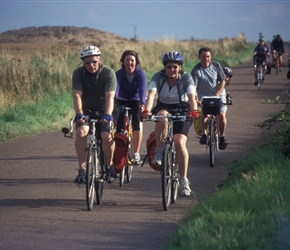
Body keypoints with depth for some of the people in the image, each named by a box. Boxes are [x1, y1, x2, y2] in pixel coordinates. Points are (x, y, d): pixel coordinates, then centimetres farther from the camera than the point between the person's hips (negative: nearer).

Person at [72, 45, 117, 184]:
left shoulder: (108, 73, -17)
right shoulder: (78, 73, -13)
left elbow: (110, 96, -28)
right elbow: (77, 95, -23)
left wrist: (107, 115, -43)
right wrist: (79, 114, -39)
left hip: (104, 110, -1)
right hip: (86, 110, 1)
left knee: (107, 135, -25)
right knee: (81, 131, -27)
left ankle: (110, 165, 2)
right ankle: (82, 169, -19)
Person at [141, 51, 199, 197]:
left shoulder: (186, 78, -15)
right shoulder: (158, 77, -14)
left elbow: (191, 96, -29)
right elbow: (151, 94, -28)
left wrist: (194, 111, -49)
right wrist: (146, 110, -47)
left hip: (182, 111, -1)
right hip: (163, 107, 1)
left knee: (180, 142, -19)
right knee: (162, 117, -38)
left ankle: (184, 180, -9)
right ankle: (159, 152, -21)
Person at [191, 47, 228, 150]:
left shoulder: (216, 65, -8)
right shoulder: (196, 70, -15)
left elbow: (222, 81, -4)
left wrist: (216, 95, -16)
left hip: (218, 94, 1)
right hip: (204, 94, -1)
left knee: (222, 114, -15)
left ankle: (222, 137, 4)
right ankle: (204, 135, -15)